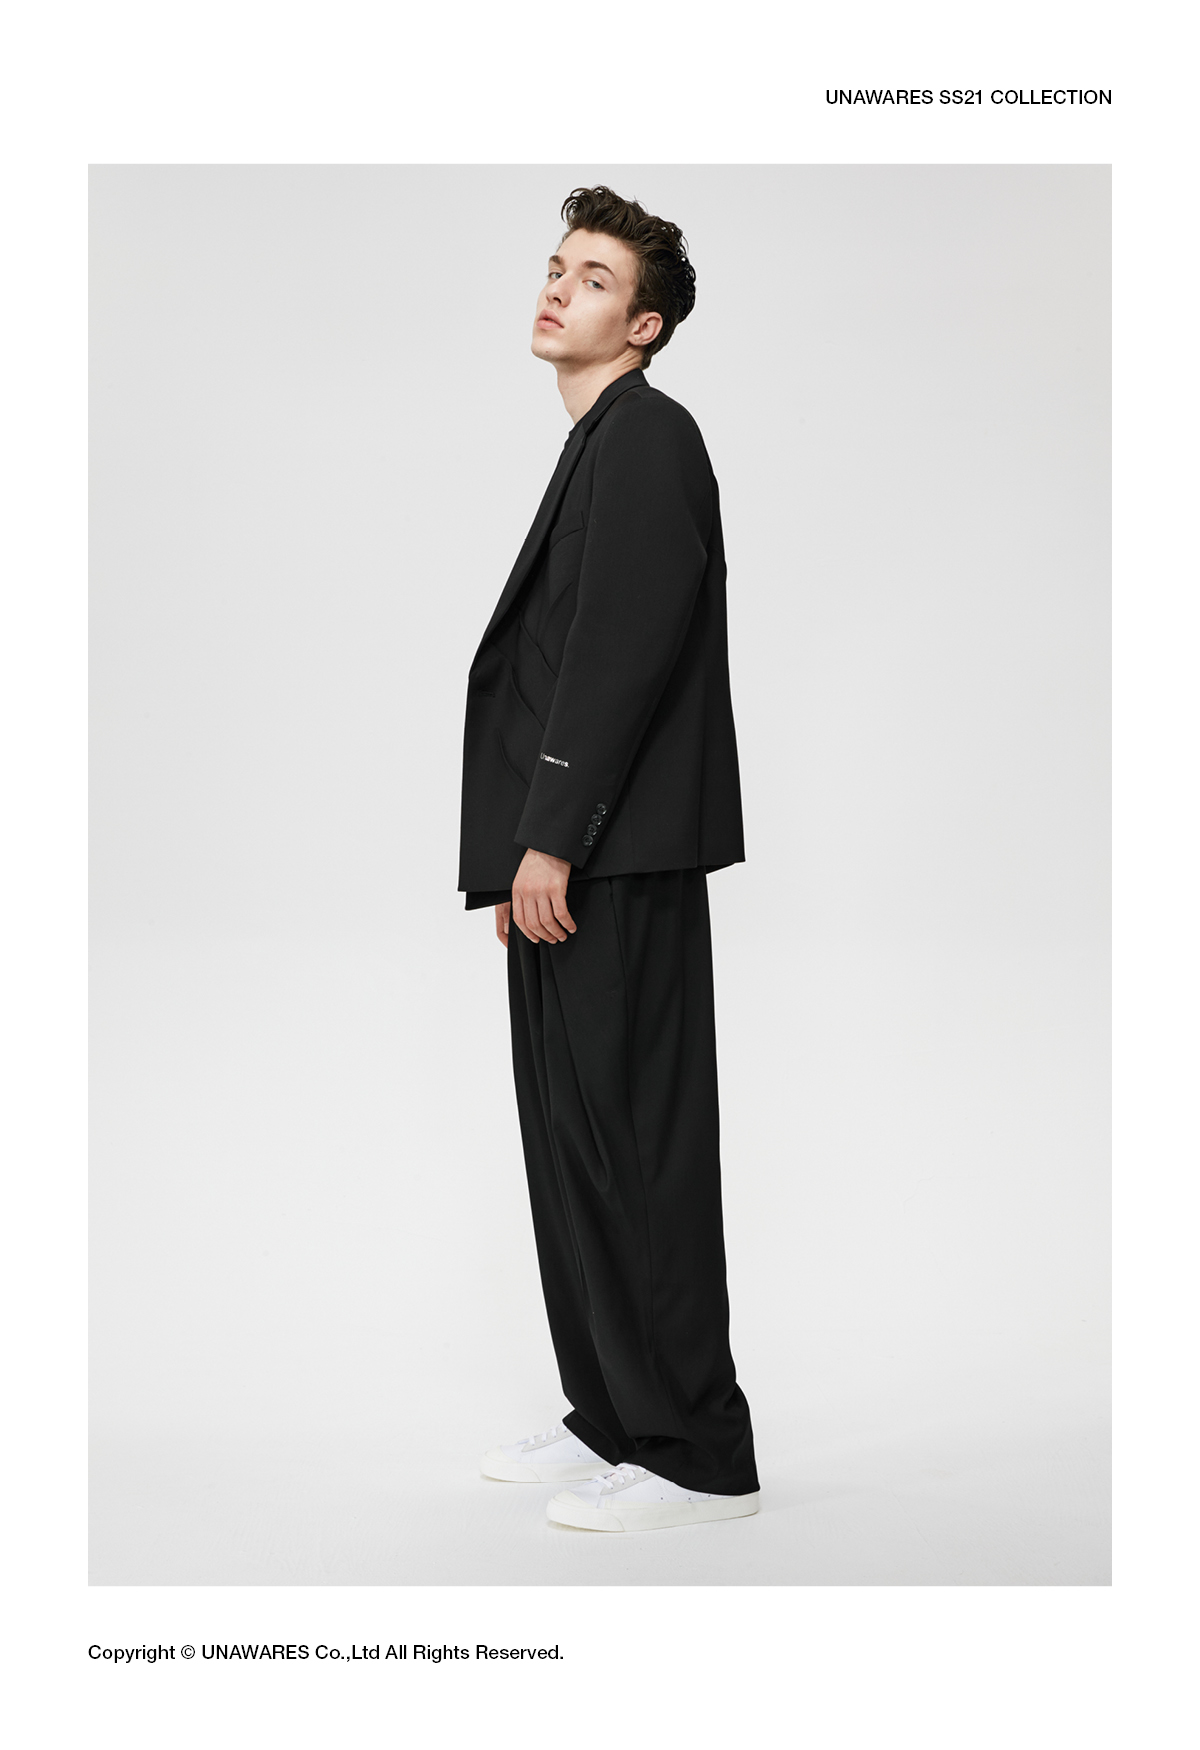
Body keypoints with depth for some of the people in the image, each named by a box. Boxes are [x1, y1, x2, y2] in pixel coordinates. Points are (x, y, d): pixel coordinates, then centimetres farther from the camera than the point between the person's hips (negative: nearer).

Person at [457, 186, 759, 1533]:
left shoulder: (646, 437, -8)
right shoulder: (598, 446, 22)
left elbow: (624, 651, -18)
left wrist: (550, 840, -19)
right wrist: (517, 853, 16)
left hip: (612, 863, -10)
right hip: (567, 859, 10)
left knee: (632, 1148, -7)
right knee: (574, 1142, 13)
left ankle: (697, 1458, 1)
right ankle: (612, 1419, 23)